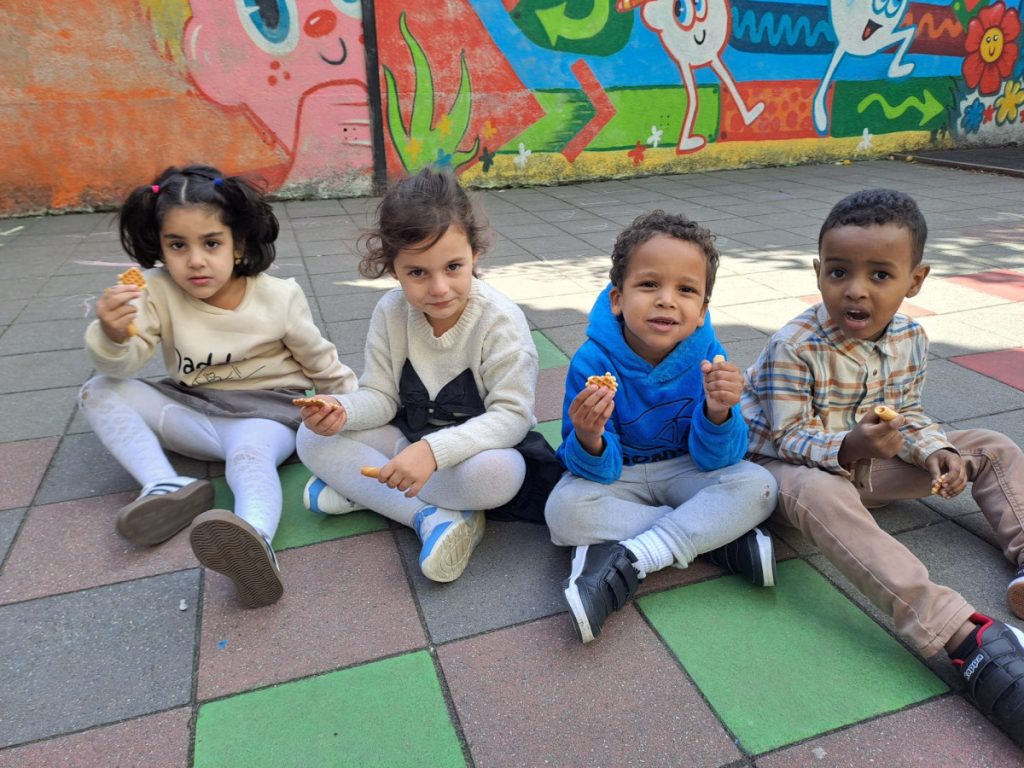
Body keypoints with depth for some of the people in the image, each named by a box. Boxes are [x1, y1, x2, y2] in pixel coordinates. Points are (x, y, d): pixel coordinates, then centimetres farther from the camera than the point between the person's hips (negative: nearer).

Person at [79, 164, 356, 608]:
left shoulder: (279, 297, -9)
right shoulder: (158, 292, -6)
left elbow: (319, 361, 4)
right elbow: (119, 366, -14)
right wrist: (112, 335, -38)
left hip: (266, 410, -4)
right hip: (192, 412, 5)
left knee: (250, 454, -37)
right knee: (99, 393, -10)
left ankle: (256, 542, -66)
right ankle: (168, 488, -26)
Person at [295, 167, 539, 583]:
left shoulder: (501, 320, -23)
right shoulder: (391, 312, -10)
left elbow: (511, 415, -26)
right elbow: (380, 396, -4)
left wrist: (433, 450, -39)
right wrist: (342, 410, -28)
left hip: (476, 450, -4)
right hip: (408, 442, 4)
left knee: (500, 473, -38)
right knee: (313, 438, -13)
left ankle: (360, 489, -16)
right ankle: (432, 516, -23)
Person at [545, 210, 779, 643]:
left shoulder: (708, 357, -17)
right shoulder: (593, 363, -23)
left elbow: (715, 460, -15)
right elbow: (599, 472, -20)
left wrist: (718, 413, -37)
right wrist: (589, 440, -44)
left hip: (682, 471, 2)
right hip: (617, 475, -1)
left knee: (757, 487, -23)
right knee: (565, 508, -31)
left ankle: (628, 560, -26)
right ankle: (726, 539, -22)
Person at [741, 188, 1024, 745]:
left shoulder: (910, 339, -2)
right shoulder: (795, 348, -24)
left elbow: (907, 413, 9)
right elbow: (787, 438, -23)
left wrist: (935, 451, -12)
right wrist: (848, 447, -41)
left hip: (868, 463, 8)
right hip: (791, 467, -7)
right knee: (821, 497, -45)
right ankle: (967, 638, -53)